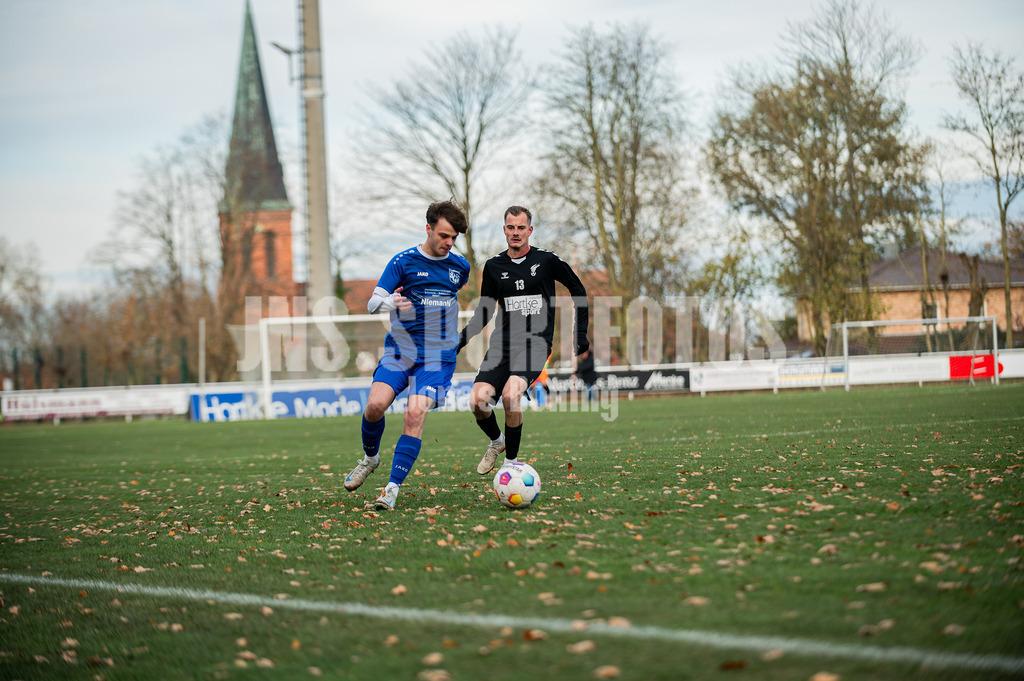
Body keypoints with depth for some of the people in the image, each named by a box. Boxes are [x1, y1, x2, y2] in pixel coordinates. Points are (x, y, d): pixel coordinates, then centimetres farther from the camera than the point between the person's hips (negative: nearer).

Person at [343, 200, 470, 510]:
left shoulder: (460, 266, 7)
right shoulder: (403, 261, -3)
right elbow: (373, 304, -8)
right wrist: (391, 302, -26)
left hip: (438, 356, 1)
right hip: (399, 349, 0)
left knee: (415, 414, -19)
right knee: (375, 405, -18)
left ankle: (392, 489, -15)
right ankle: (370, 457, 15)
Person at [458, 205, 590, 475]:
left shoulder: (546, 260, 2)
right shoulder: (493, 266, 10)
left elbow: (577, 289, 14)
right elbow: (484, 312, 17)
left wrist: (581, 334, 11)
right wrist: (459, 340, 4)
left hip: (536, 343, -3)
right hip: (503, 343, 3)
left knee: (510, 395, -29)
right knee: (478, 400, -16)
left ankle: (511, 460, -8)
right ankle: (496, 441, 18)